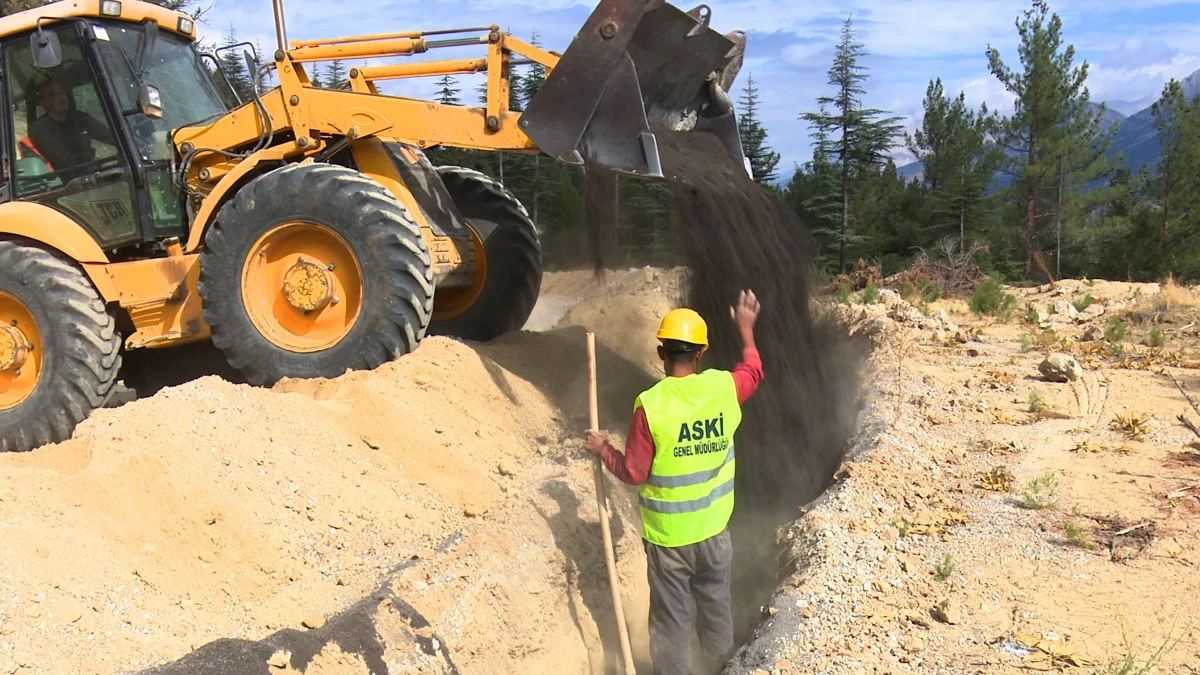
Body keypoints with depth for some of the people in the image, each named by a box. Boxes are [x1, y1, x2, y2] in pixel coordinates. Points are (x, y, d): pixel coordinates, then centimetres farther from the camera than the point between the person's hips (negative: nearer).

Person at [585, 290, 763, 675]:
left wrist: (603, 449, 2)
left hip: (667, 536, -4)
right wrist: (746, 329, 30)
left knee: (671, 618, 11)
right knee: (717, 609, 23)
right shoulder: (723, 388, -9)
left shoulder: (650, 405, -21)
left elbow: (634, 473, -14)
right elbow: (753, 369, 15)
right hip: (715, 530, 4)